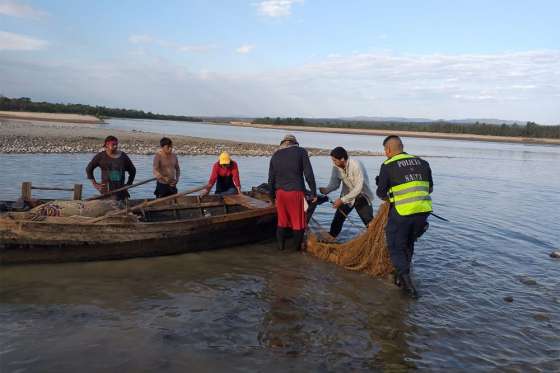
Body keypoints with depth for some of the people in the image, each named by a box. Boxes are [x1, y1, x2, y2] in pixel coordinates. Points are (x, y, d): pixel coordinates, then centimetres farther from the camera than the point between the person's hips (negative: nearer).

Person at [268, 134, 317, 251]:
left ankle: (281, 245, 21)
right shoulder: (301, 152, -1)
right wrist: (314, 192, -1)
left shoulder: (275, 155, 10)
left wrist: (272, 196, 22)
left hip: (280, 192, 4)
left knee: (282, 220, 15)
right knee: (298, 221, 8)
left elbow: (271, 178, 12)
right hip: (296, 192, -4)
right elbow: (309, 174, -6)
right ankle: (297, 246, 16)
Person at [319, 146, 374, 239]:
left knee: (370, 223, -3)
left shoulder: (356, 165, -31)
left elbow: (358, 188, -32)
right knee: (337, 219, -1)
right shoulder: (336, 167, -14)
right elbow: (334, 183, -7)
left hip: (361, 196, -4)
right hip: (346, 195, 4)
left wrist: (342, 200, -35)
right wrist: (326, 190, -30)